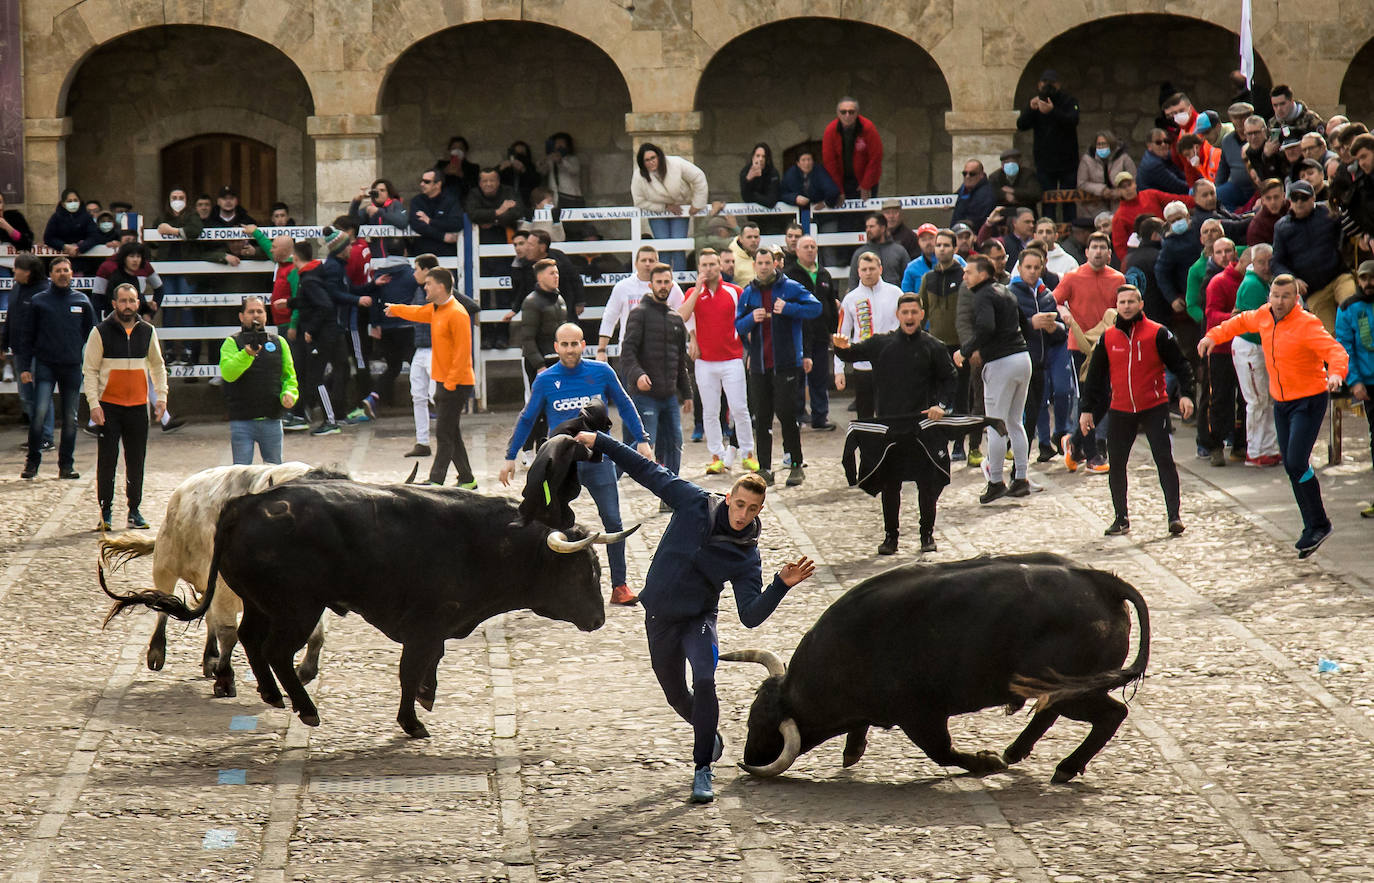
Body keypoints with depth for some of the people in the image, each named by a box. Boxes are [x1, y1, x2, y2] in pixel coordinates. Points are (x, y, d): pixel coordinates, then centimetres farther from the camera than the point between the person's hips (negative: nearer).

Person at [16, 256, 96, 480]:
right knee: (40, 412, -14)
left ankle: (67, 464, 13)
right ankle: (32, 461, -3)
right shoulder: (39, 301, 5)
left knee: (70, 418, 5)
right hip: (45, 365, -2)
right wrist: (24, 367, 0)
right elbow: (26, 335, 7)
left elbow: (92, 334, 14)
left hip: (73, 367, 2)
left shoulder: (82, 301, 9)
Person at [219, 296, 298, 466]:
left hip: (271, 420, 3)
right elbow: (228, 373, -15)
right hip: (241, 421, -3)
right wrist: (248, 353, -30)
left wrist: (289, 394, -4)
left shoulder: (279, 343, 13)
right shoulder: (232, 343, 2)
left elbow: (289, 376, 18)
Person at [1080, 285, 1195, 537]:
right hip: (1120, 411, 4)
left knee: (1164, 460, -9)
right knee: (1116, 464, 5)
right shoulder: (1108, 338, 7)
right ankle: (1121, 518, 17)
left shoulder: (1157, 334, -3)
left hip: (1155, 408, -4)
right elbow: (1094, 375, 14)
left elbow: (1179, 364, -1)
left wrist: (1186, 394, -14)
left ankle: (1174, 515, -5)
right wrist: (1087, 409, 12)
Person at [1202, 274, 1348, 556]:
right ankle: (1312, 527, 19)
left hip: (1308, 401, -7)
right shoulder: (1264, 316, 1)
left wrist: (1336, 373, -50)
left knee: (1297, 462, -16)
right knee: (1290, 466, 9)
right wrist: (1214, 335, 15)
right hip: (1281, 403, 7)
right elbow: (1241, 322, 24)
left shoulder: (1307, 324, -20)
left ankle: (1319, 525, -3)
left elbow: (1335, 350, -31)